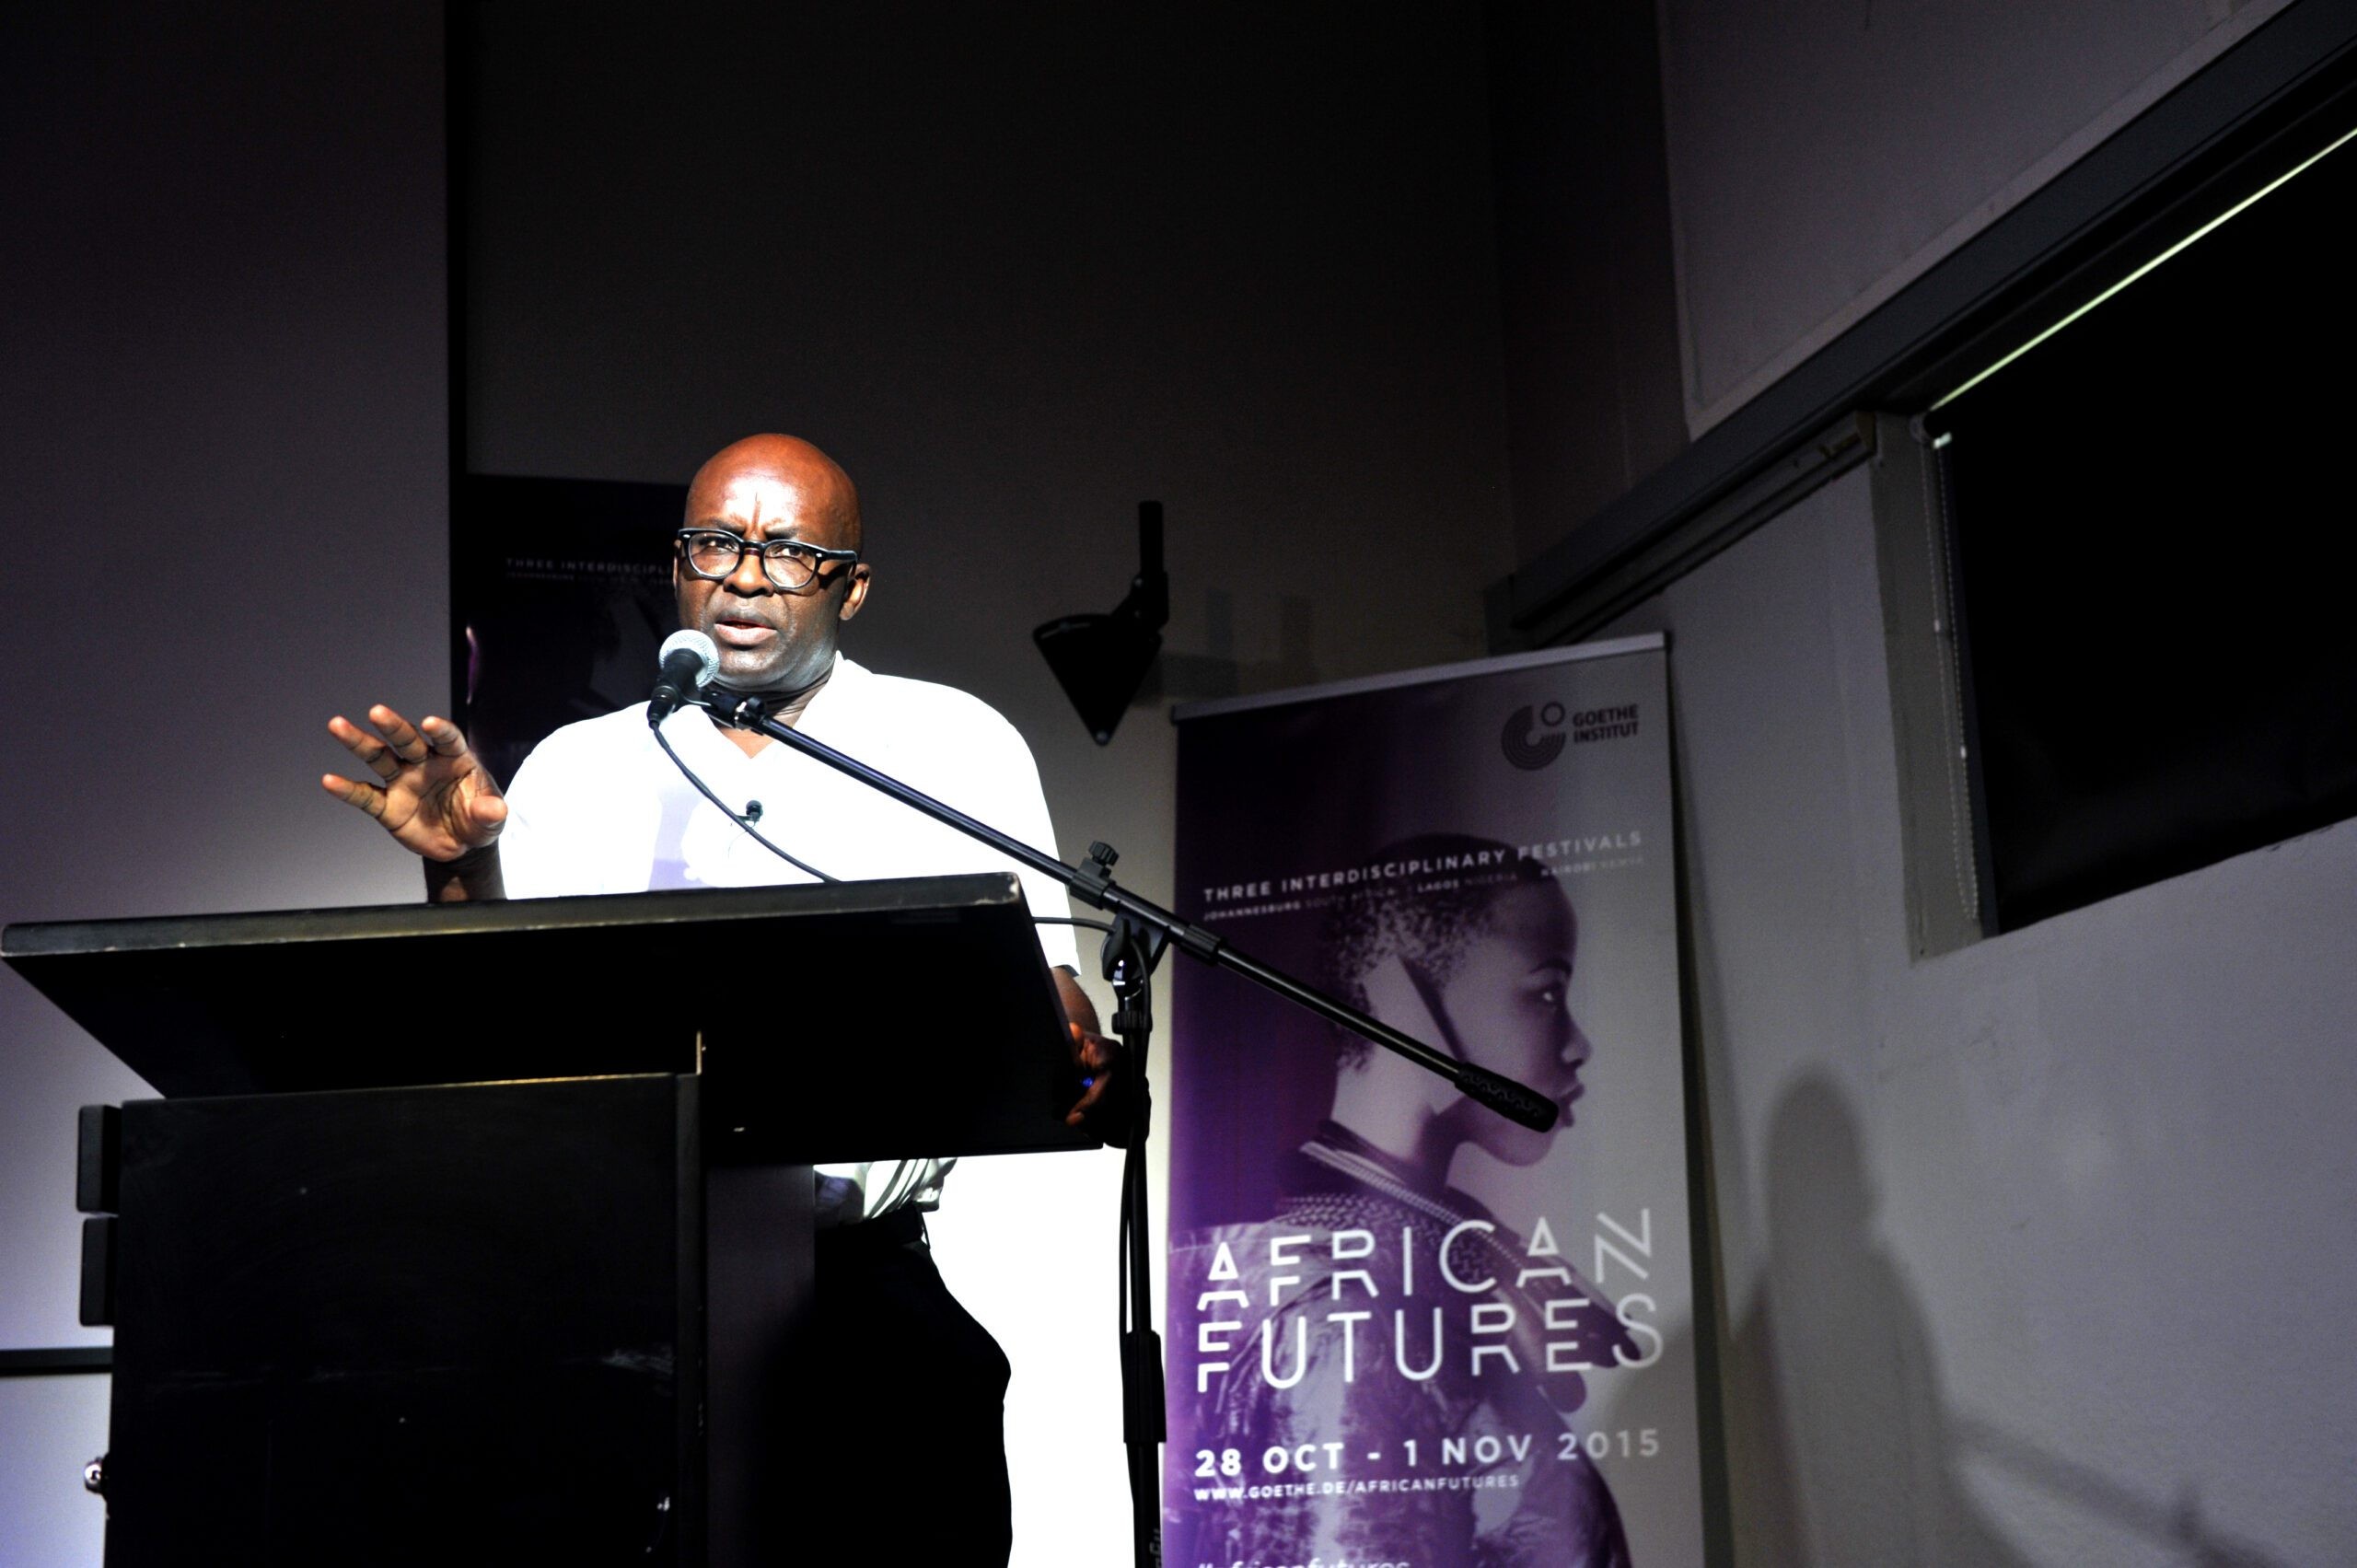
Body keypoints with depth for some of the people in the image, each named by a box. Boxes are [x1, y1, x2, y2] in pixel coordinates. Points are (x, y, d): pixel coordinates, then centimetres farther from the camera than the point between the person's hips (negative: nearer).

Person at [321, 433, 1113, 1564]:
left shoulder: (956, 745, 9)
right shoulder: (575, 768, 14)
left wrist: (1083, 1073, -20)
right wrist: (462, 869, -9)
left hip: (856, 1259, -1)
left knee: (932, 1376, -24)